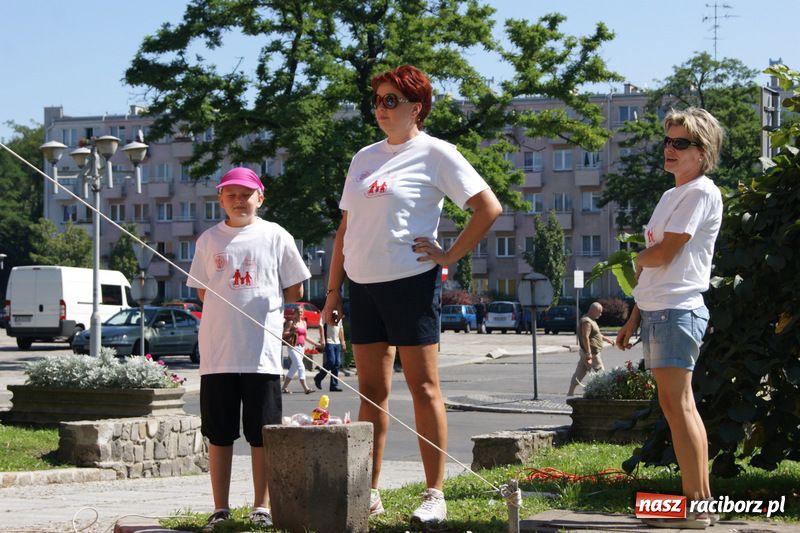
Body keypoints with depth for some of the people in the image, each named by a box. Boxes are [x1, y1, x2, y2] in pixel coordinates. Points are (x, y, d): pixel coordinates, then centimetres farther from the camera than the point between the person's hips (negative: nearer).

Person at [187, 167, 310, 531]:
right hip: (217, 352, 2)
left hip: (262, 352, -2)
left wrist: (260, 302, 4)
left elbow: (295, 291, 8)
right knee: (218, 434, 5)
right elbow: (202, 291, 14)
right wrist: (234, 307, 4)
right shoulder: (209, 240, 9)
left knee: (261, 433, 3)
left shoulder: (275, 237, 4)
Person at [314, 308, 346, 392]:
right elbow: (321, 326, -11)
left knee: (337, 364, 1)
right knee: (331, 362, -13)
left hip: (337, 342, 7)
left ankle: (334, 385, 5)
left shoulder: (339, 317, 16)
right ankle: (318, 377, 9)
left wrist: (342, 341, 19)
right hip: (329, 342, -7)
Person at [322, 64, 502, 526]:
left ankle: (435, 495, -1)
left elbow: (489, 208, -9)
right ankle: (369, 493, 13)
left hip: (411, 281, -7)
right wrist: (333, 290, 13)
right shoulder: (364, 158, 16)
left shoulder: (435, 154, -4)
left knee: (423, 388, -4)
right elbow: (346, 228, 18)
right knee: (371, 391, 8)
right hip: (363, 285, 7)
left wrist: (449, 256, -10)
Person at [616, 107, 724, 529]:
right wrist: (635, 317, 21)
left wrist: (638, 258, 6)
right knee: (677, 404, 9)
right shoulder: (671, 196, 21)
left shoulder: (701, 192, -9)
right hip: (656, 309, 10)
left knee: (676, 403, -13)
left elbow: (663, 254, -15)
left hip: (678, 310, -10)